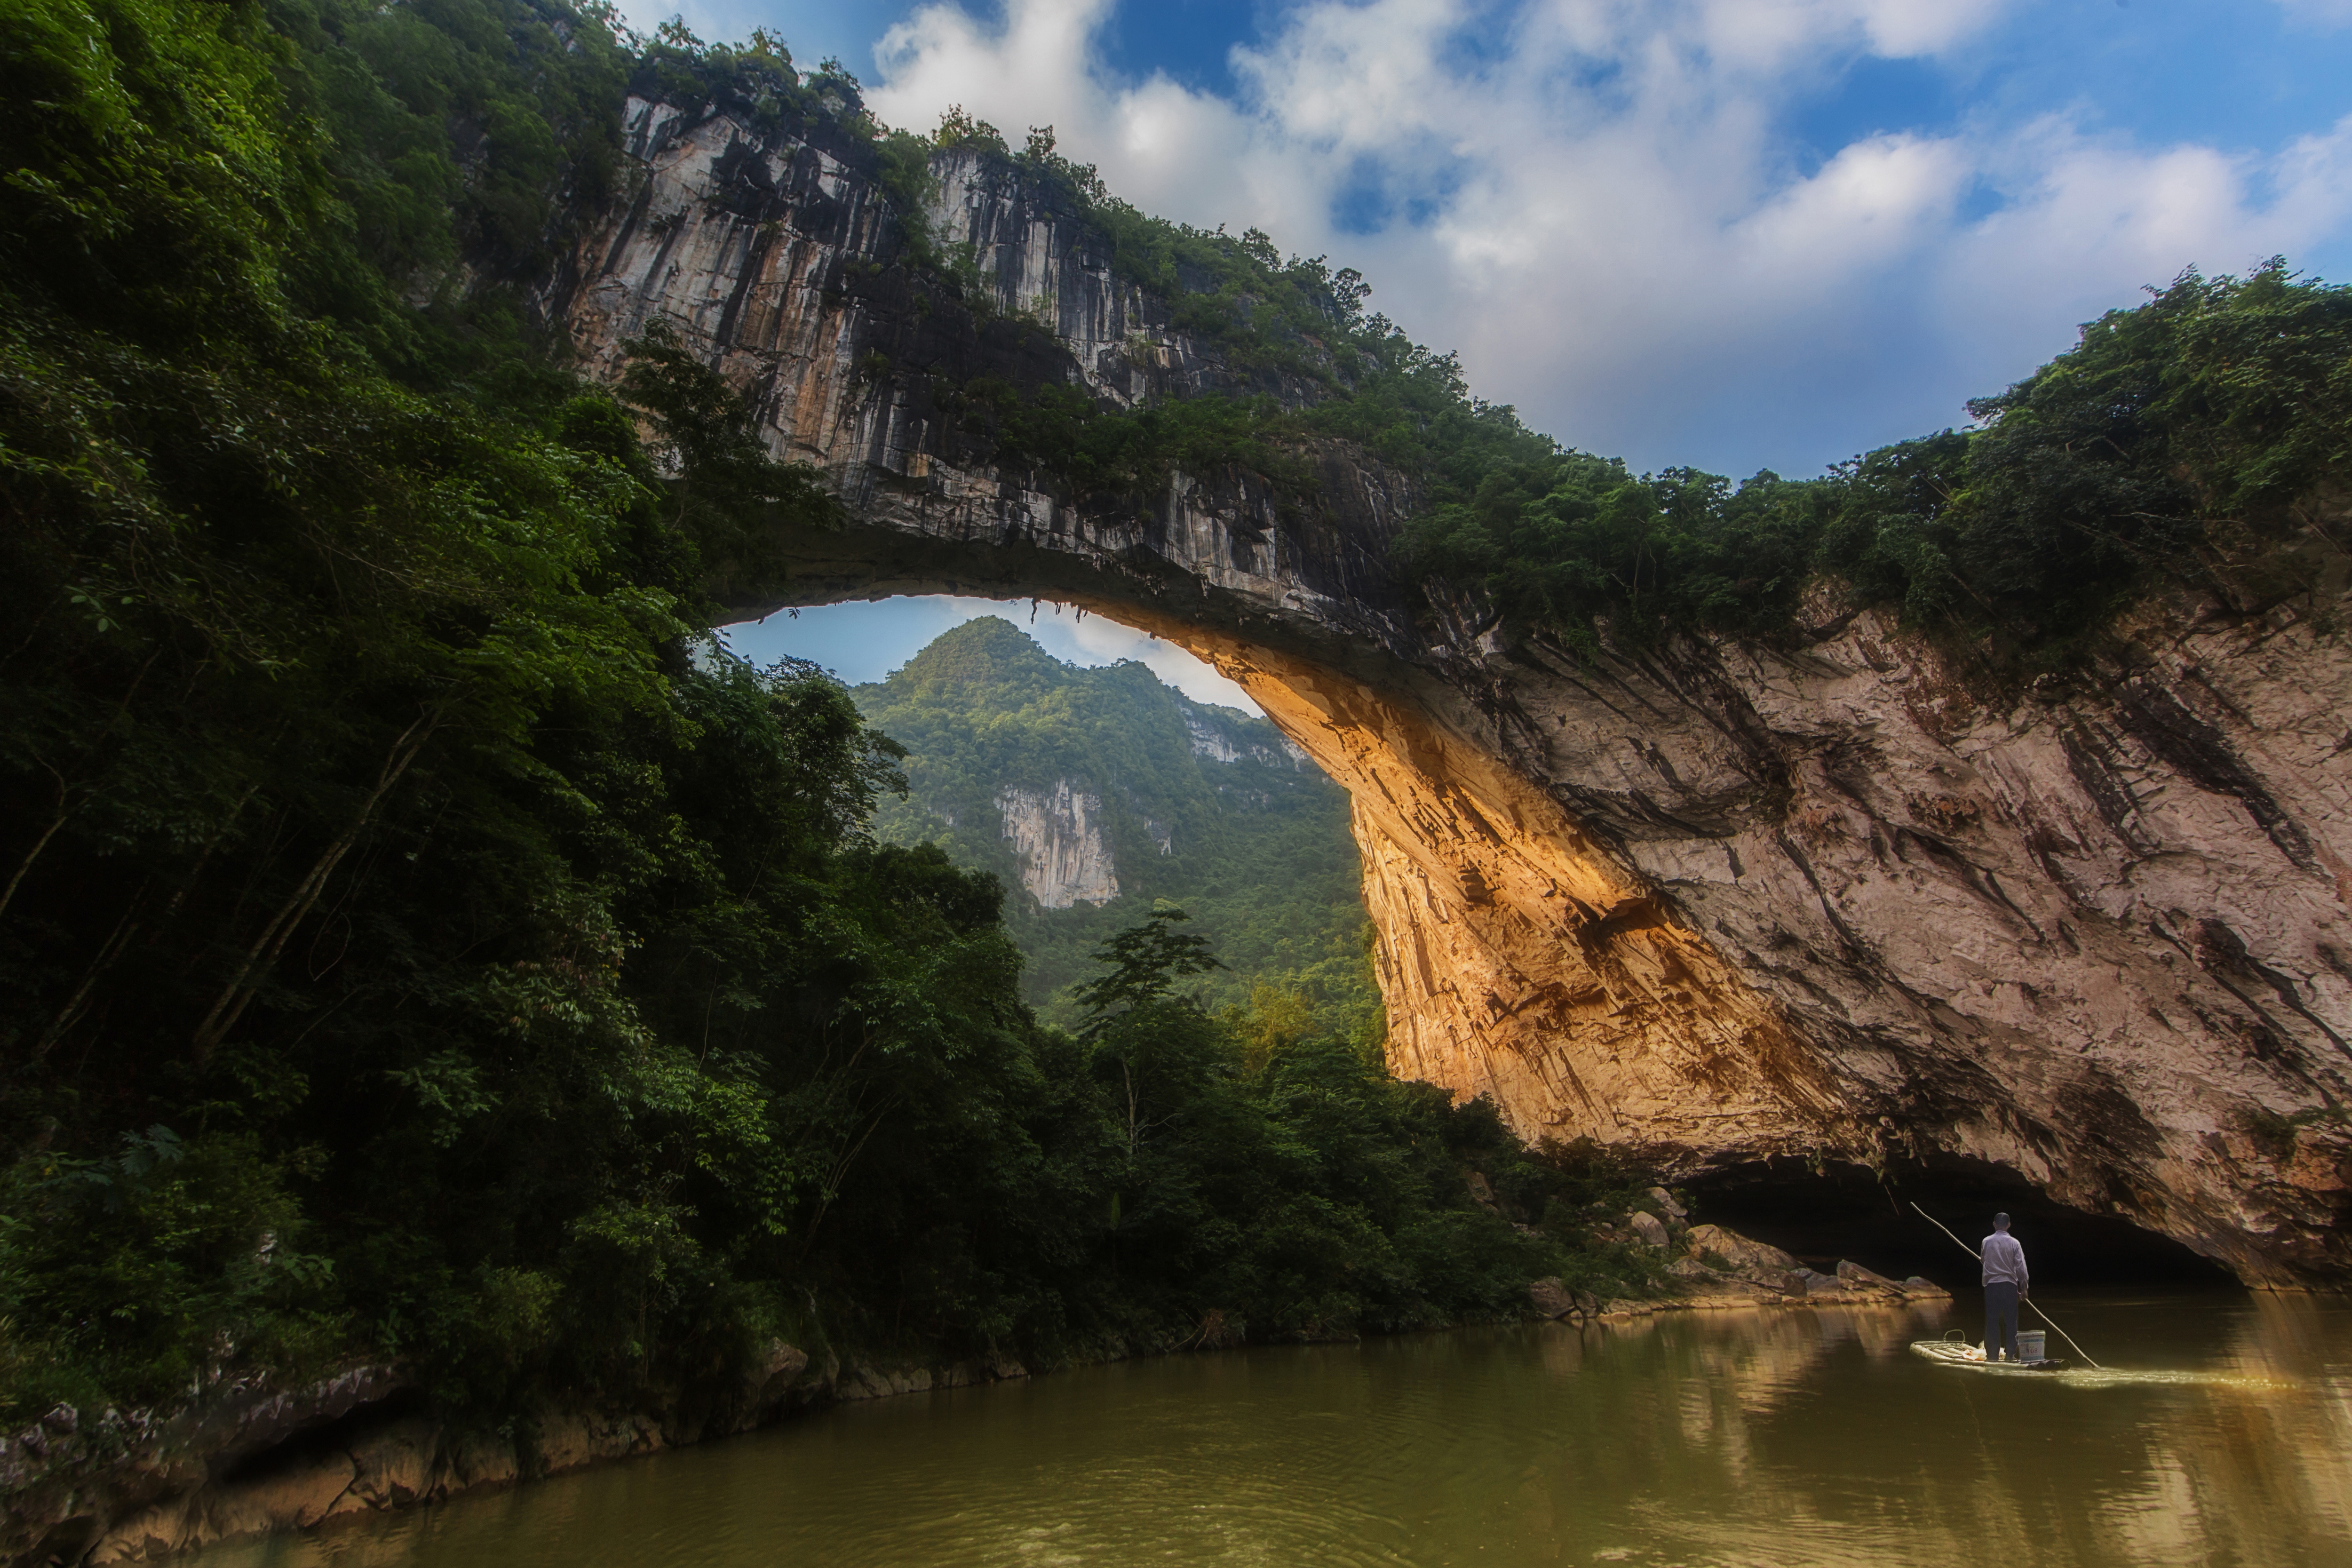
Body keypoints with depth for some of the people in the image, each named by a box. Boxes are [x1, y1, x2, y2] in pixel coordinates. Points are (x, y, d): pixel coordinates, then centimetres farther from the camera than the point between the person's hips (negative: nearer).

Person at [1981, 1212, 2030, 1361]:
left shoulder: (1987, 1242, 3)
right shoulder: (2014, 1243, -3)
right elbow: (2021, 1267, -4)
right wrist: (2024, 1288, 5)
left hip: (1991, 1284, 1)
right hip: (2009, 1284, -1)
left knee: (1992, 1320, 3)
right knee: (2011, 1320, 5)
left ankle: (1992, 1354, 4)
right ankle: (2011, 1353, 4)